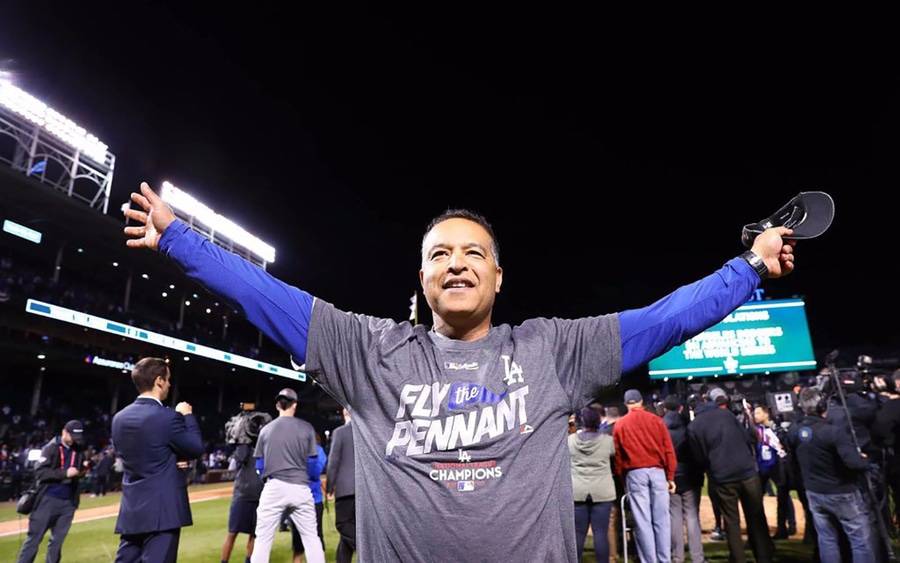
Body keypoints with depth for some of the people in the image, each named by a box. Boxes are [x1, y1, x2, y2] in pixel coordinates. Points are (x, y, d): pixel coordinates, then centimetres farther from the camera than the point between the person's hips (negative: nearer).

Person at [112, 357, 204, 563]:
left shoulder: (119, 418, 6)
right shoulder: (167, 417, -17)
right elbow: (196, 448, -7)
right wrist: (187, 416, 4)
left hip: (131, 509, 7)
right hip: (162, 509, -7)